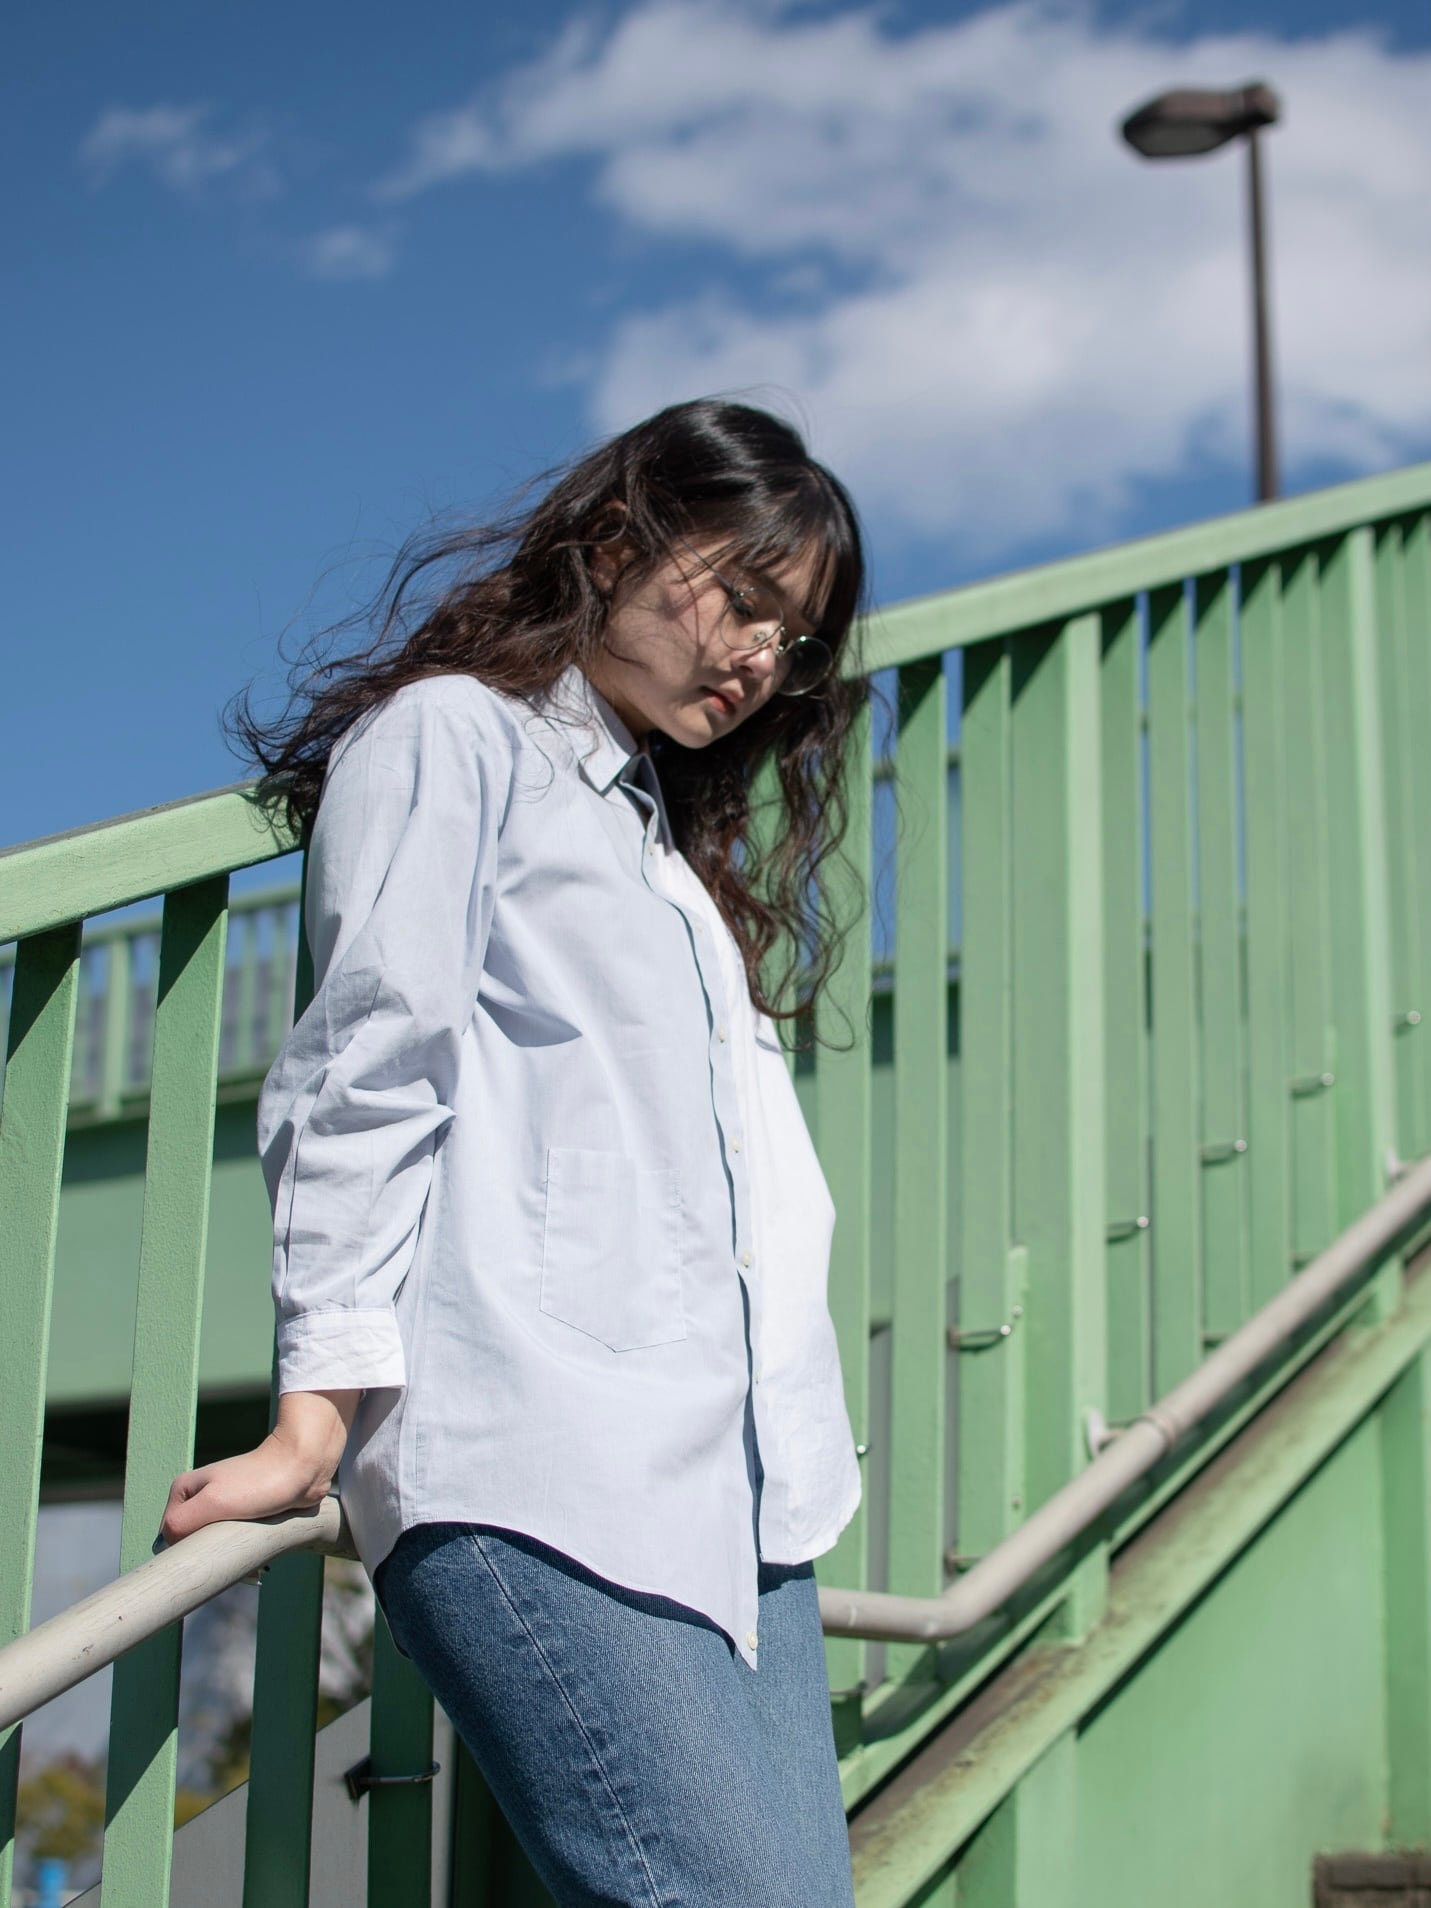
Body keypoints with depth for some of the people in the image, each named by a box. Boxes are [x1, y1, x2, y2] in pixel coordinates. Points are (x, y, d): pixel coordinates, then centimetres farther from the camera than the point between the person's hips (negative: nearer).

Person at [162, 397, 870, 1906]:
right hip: (534, 1468, -8)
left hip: (729, 1481, 8)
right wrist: (324, 1402, -12)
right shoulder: (452, 736, 7)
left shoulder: (673, 835, 32)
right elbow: (369, 1074, -3)